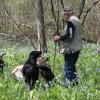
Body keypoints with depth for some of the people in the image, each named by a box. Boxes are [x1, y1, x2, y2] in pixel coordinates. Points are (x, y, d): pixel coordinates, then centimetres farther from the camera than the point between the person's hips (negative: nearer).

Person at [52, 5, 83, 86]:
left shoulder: (70, 21, -16)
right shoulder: (77, 20, 14)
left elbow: (69, 35, -23)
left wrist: (59, 37, -12)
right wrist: (61, 37, 19)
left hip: (71, 49, -10)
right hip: (77, 48, 10)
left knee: (68, 69, -4)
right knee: (72, 66, 23)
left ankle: (69, 85, -1)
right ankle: (75, 82, 29)